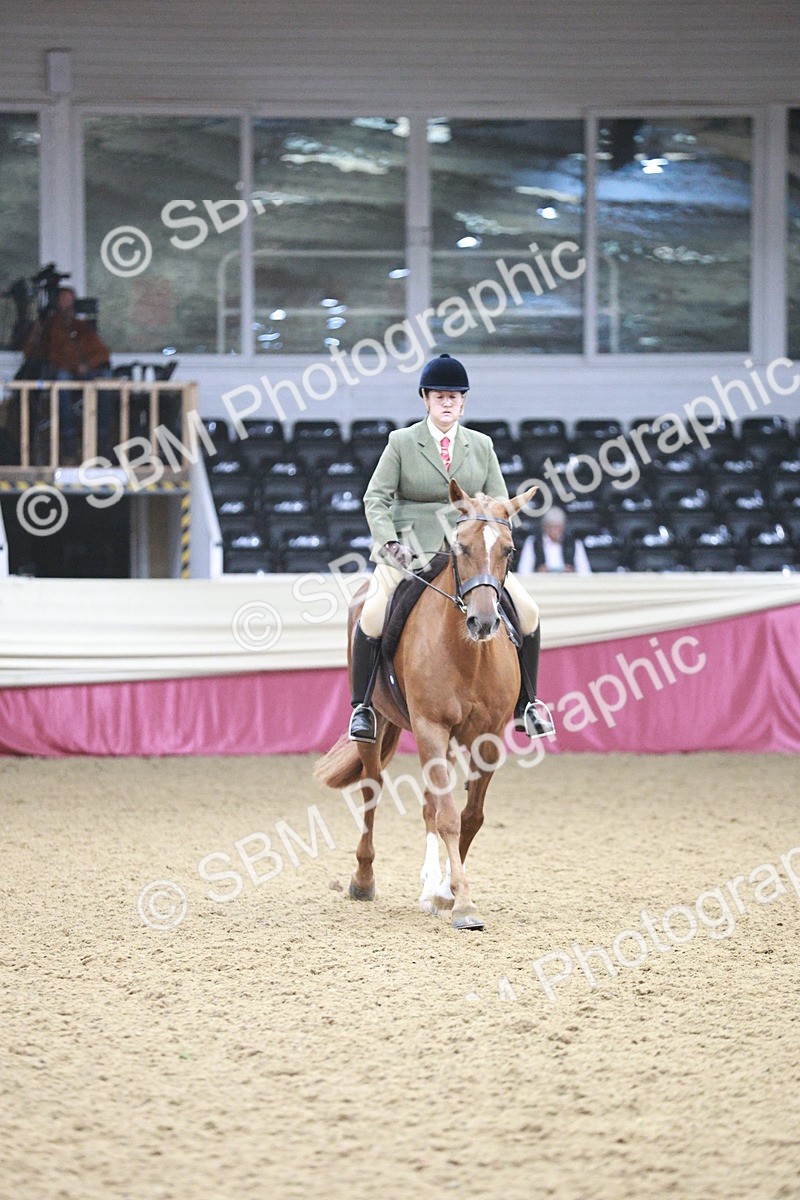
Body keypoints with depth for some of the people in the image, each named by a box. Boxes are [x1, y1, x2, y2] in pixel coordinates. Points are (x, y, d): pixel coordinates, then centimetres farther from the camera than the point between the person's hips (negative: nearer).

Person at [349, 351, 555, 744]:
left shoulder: (481, 446, 11)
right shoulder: (401, 443, 3)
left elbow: (499, 504, 11)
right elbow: (376, 498, -2)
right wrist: (389, 542, -19)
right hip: (410, 552, -3)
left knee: (527, 611, -11)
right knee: (373, 615, -28)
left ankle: (526, 703, 6)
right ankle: (362, 705, -10)